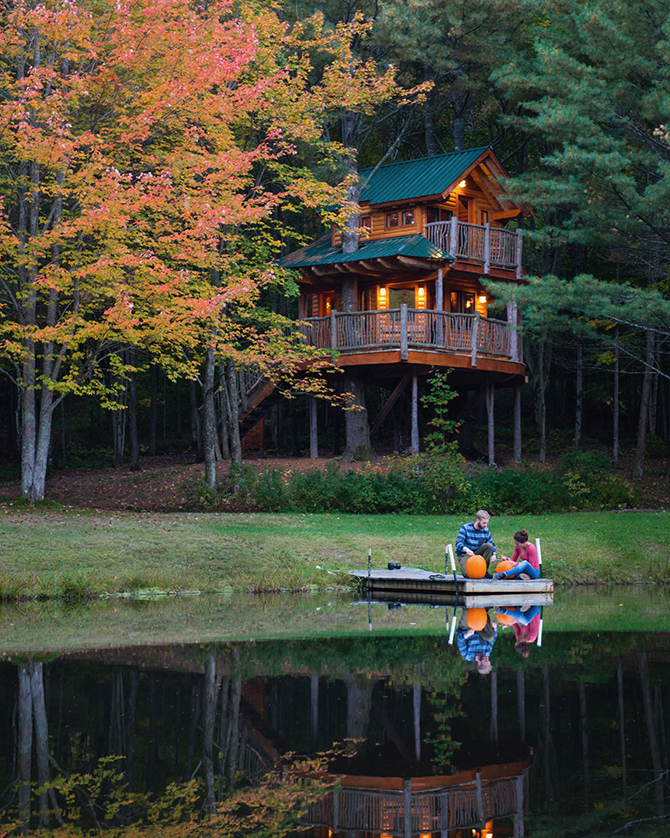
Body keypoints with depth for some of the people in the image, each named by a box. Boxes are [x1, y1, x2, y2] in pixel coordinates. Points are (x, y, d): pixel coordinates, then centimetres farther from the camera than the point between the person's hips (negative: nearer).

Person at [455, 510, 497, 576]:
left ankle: (484, 570, -11)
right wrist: (466, 549, -47)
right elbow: (458, 543, -24)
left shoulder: (485, 530, -3)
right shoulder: (466, 528, -16)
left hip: (477, 552, 4)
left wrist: (494, 554, -16)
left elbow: (492, 544, 5)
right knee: (467, 573, -30)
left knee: (489, 545, -22)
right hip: (465, 554, -4)